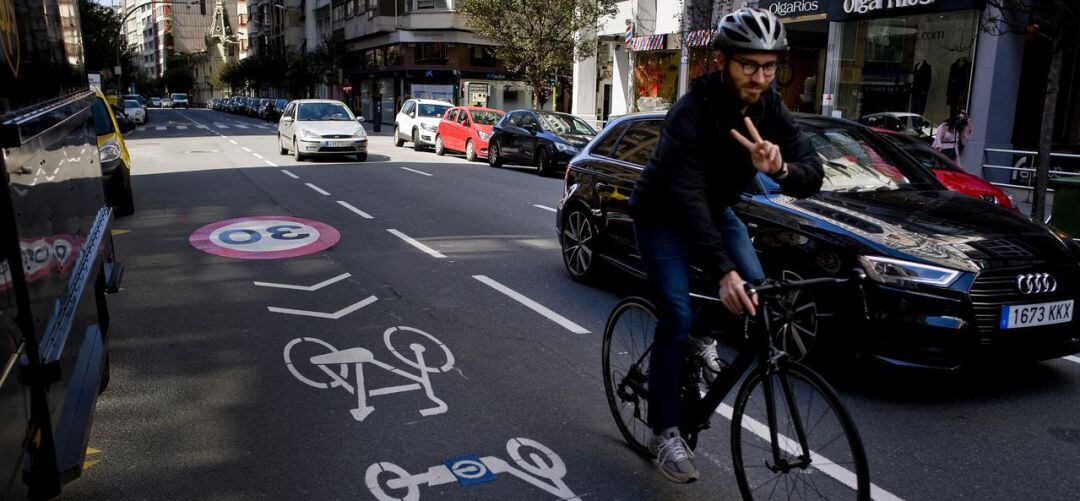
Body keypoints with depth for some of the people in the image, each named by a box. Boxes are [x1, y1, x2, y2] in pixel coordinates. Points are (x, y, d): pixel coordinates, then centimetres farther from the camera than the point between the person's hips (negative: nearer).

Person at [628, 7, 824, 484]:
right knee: (677, 317, -15)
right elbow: (687, 198, -38)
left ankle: (703, 341, 17)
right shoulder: (690, 113, -31)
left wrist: (780, 167, -44)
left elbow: (812, 177, -19)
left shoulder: (770, 110, -13)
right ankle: (665, 432, -2)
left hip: (716, 210, 6)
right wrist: (723, 271, -46)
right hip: (662, 215, -5)